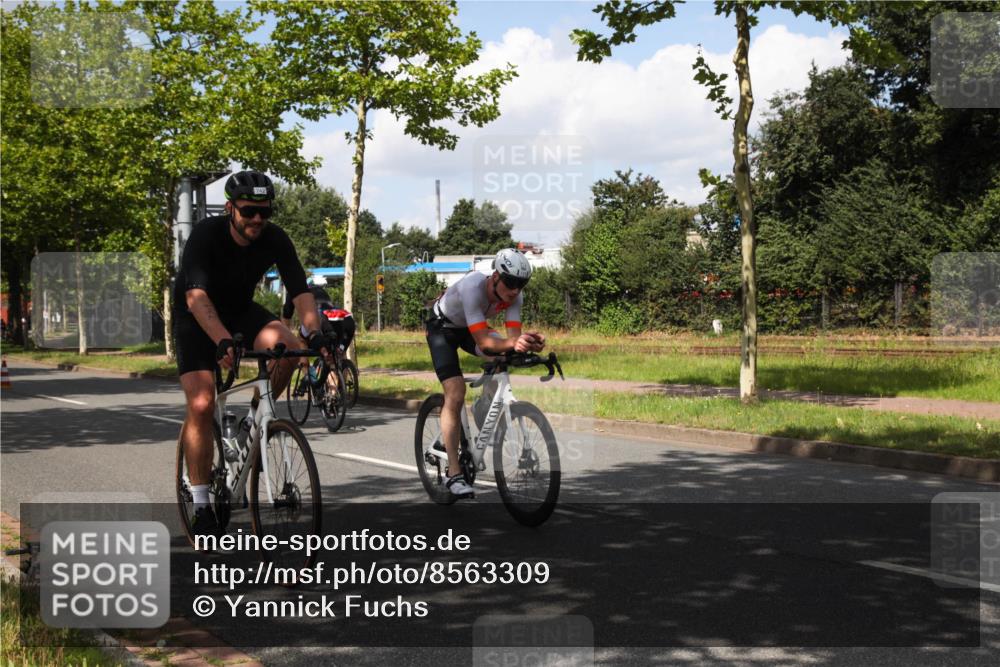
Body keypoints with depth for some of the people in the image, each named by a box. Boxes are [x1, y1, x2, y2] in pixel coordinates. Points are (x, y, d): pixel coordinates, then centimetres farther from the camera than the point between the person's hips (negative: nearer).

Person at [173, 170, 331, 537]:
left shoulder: (275, 239, -18)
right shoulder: (206, 235, -28)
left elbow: (300, 291, -23)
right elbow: (196, 296, -40)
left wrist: (315, 334, -41)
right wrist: (223, 341, -55)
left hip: (241, 311, 3)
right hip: (196, 319, -3)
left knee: (287, 348, -28)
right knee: (201, 404, -18)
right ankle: (201, 504, -8)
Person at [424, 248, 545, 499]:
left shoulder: (514, 295, -22)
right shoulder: (472, 287, -39)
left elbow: (512, 335, -29)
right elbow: (483, 341, -43)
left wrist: (527, 342, -52)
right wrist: (512, 343, -61)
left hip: (472, 328, 6)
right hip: (443, 327, -6)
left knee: (505, 358, -24)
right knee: (455, 394, -20)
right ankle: (454, 474, -18)